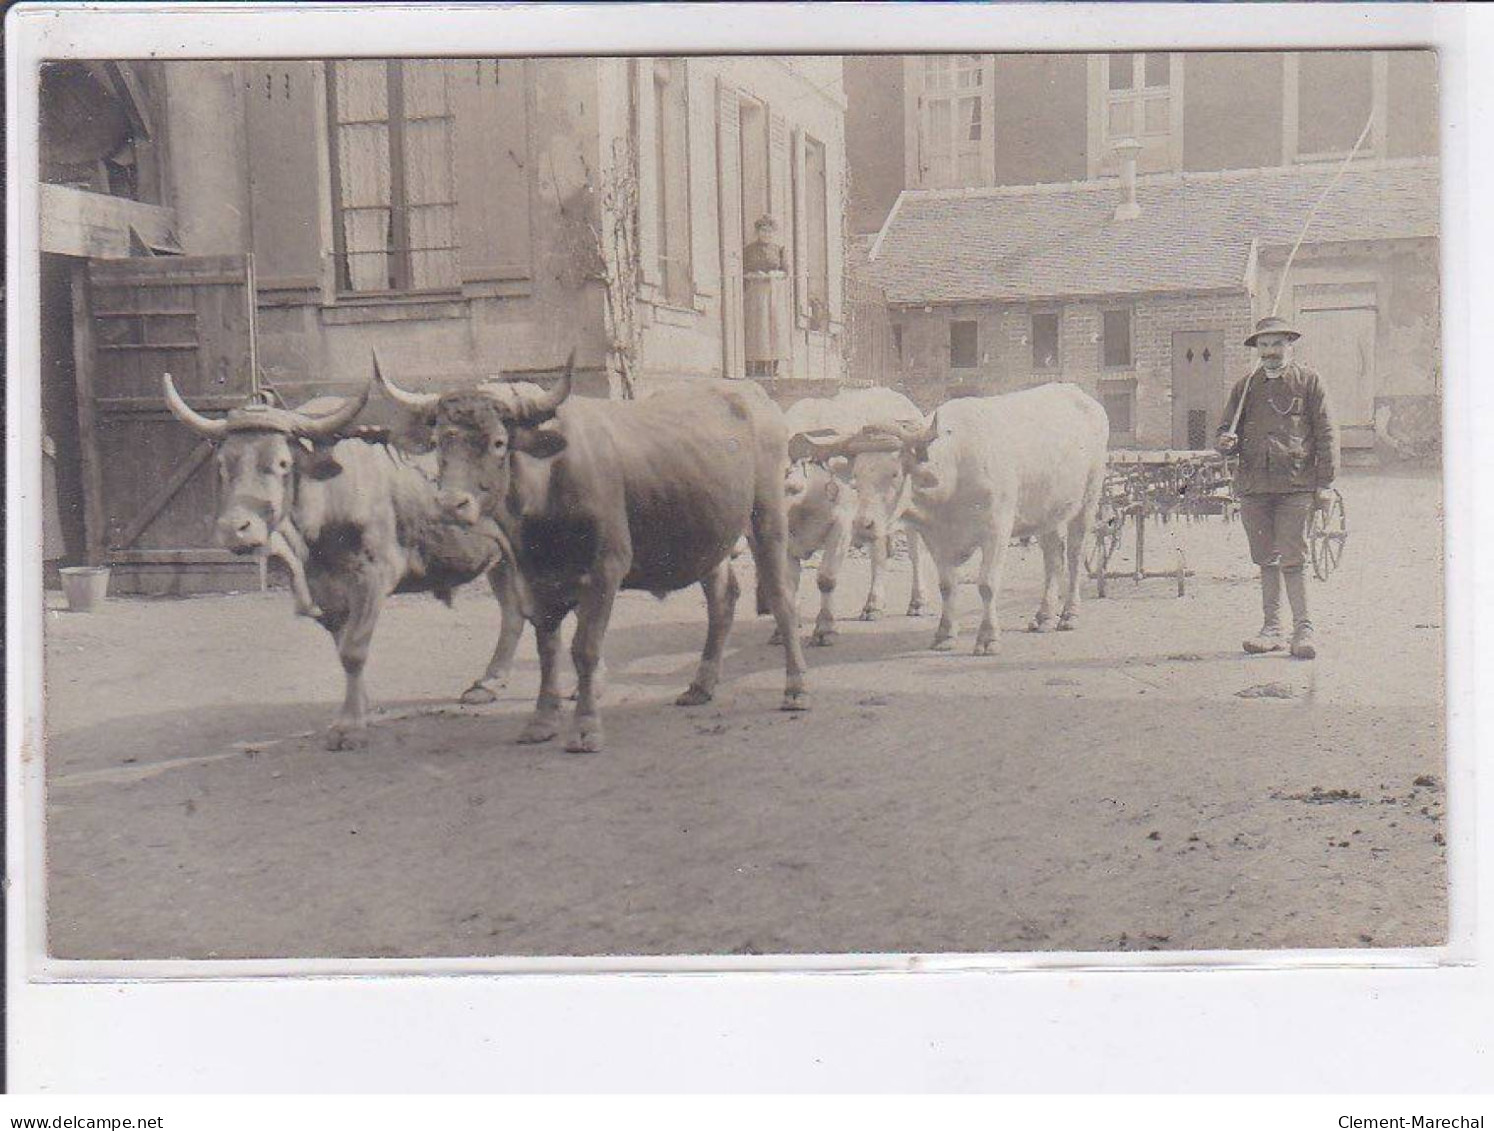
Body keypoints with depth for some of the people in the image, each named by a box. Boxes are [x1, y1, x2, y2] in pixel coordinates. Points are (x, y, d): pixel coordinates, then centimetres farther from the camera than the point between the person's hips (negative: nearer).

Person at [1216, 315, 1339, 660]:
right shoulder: (1244, 387, 15)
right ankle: (1272, 628, 16)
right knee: (1266, 560, 9)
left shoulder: (1309, 382, 6)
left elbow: (1326, 434, 3)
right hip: (1254, 486, 4)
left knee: (1292, 559, -9)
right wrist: (1226, 443, -6)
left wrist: (1324, 483, -4)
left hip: (1296, 485, -4)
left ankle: (1303, 629, -3)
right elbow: (1228, 430, 20)